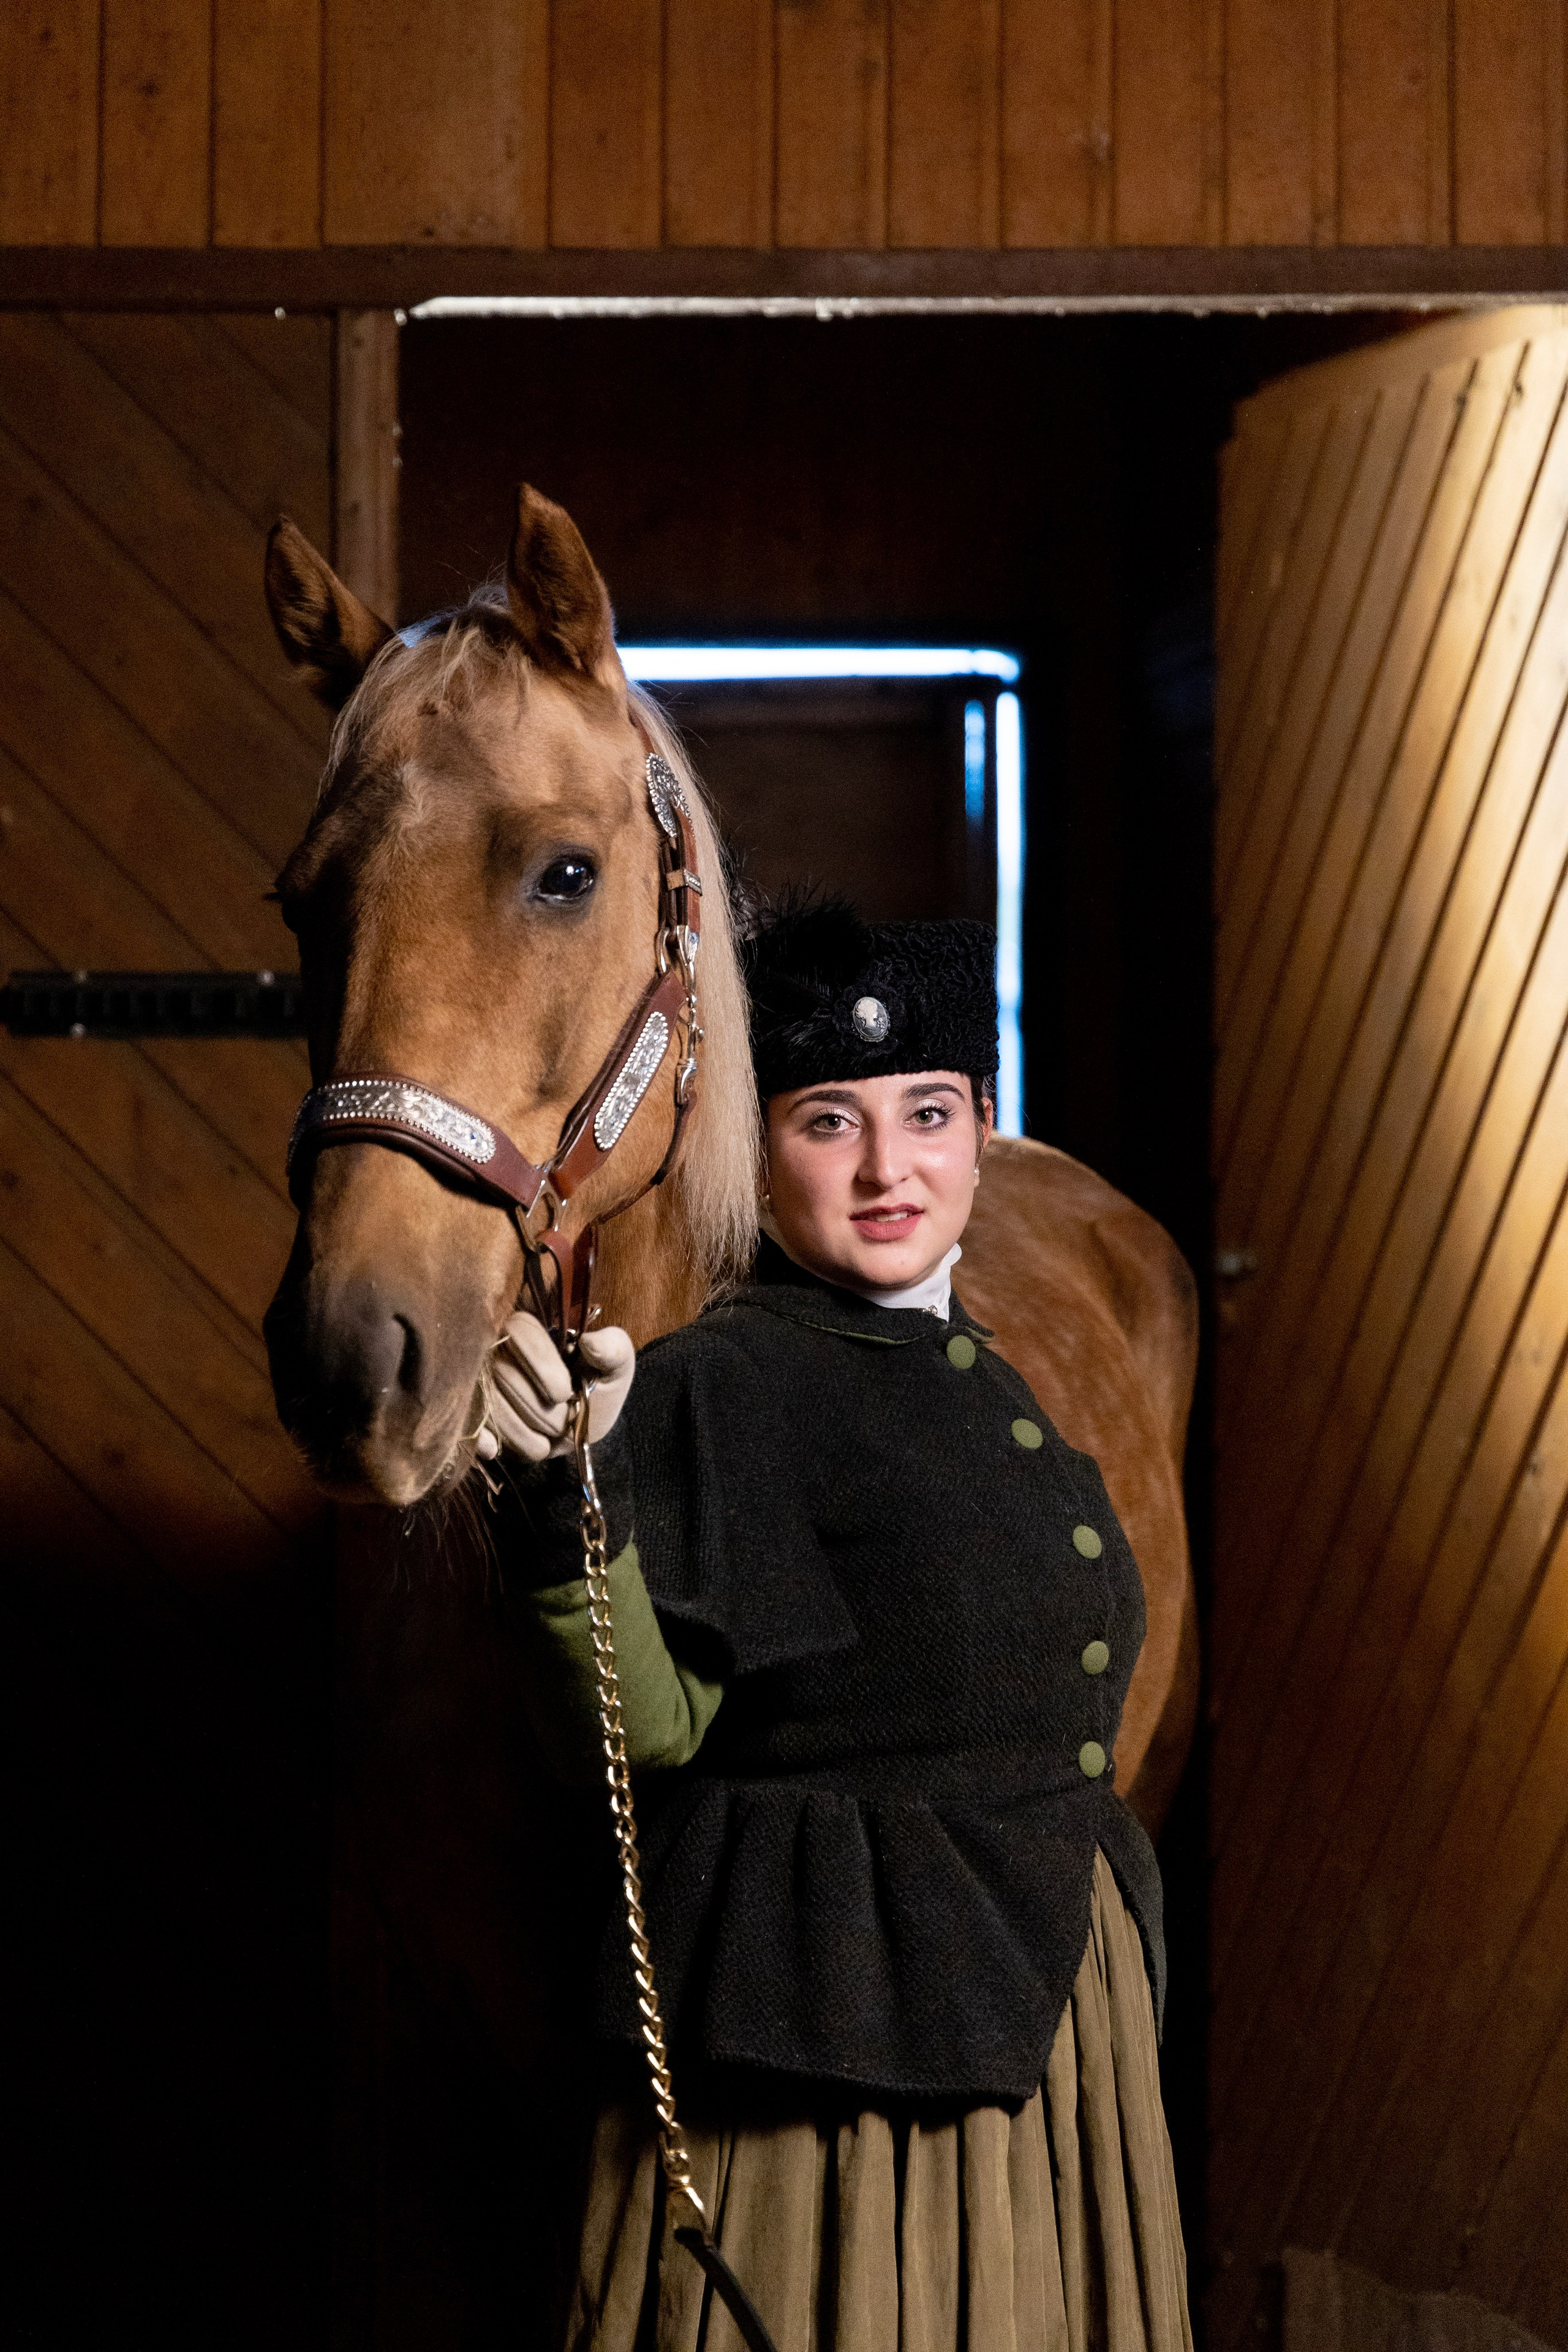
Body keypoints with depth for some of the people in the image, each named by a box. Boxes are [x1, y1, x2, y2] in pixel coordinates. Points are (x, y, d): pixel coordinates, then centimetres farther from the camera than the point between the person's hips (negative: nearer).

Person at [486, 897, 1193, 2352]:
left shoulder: (976, 1376, 12)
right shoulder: (718, 1388, -12)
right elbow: (640, 1730, -21)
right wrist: (573, 1493, -35)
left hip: (1042, 2020, 8)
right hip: (833, 2014, -8)